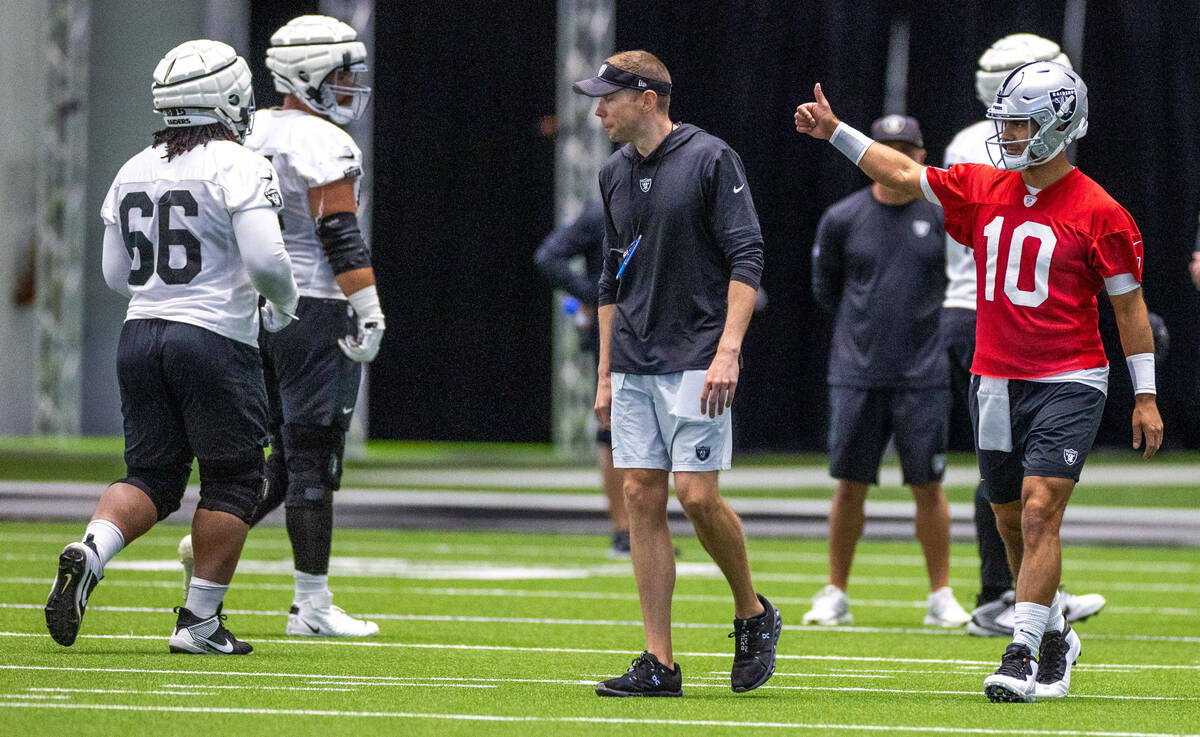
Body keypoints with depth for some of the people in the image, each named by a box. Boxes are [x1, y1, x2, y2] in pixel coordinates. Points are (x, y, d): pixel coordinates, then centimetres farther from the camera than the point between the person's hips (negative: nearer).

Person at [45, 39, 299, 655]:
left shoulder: (133, 172, 10)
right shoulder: (238, 167, -10)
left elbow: (116, 274, 14)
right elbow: (265, 260, -18)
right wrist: (282, 304, 2)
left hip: (141, 334, 6)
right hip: (216, 338, -6)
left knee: (151, 476, 11)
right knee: (232, 483, 5)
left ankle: (89, 551, -16)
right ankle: (199, 621, 5)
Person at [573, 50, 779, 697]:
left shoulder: (710, 160, -8)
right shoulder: (615, 173, 14)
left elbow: (746, 260, -12)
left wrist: (728, 352, -20)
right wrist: (605, 373, 18)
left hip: (696, 361, -7)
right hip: (634, 366, 7)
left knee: (696, 494, -13)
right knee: (642, 498, 1)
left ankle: (753, 614, 12)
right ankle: (659, 663, 2)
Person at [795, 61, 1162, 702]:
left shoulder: (1097, 213, -8)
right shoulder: (983, 191, 7)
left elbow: (1129, 305, -3)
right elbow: (903, 174, 17)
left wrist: (1145, 396, -3)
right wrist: (836, 132, 12)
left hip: (1068, 384, -6)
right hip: (994, 381, 6)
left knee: (1039, 511, -16)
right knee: (1012, 523, 11)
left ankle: (1023, 654, -17)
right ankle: (1055, 638, 29)